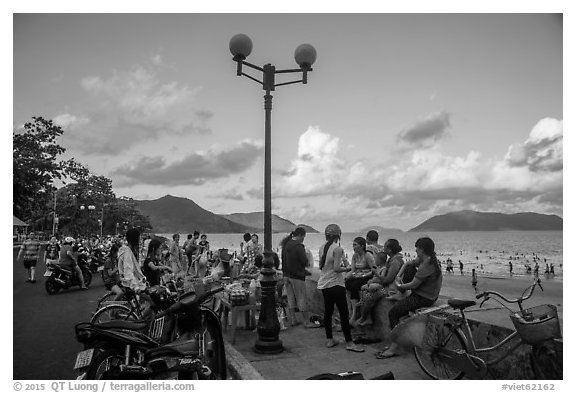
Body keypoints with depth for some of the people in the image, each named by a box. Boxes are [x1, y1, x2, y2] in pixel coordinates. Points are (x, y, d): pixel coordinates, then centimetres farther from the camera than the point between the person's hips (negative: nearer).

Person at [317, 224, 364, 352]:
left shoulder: (322, 248, 6)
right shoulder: (337, 249, -16)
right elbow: (337, 269, -22)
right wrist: (347, 268, -3)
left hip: (323, 284, 8)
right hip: (335, 284, -8)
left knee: (328, 311, 14)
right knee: (344, 313, -2)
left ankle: (329, 340, 22)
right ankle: (349, 343, 2)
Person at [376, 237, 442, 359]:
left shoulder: (426, 266, -25)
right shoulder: (430, 259, 5)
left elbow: (413, 285, -21)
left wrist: (399, 286, -6)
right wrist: (399, 276, 8)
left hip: (423, 299, -10)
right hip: (428, 295, 10)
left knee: (393, 312, -10)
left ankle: (395, 347, -4)